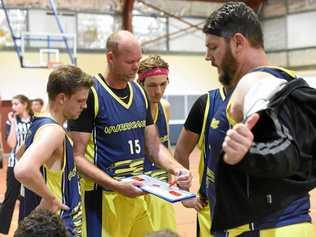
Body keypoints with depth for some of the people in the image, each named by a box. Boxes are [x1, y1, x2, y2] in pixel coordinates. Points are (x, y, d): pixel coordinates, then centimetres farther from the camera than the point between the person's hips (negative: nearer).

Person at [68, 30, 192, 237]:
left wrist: (176, 168, -7)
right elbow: (77, 156, -15)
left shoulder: (140, 93, 7)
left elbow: (154, 146, 11)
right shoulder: (91, 94, -14)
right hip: (103, 198, -6)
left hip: (137, 195, 7)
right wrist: (117, 186, -24)